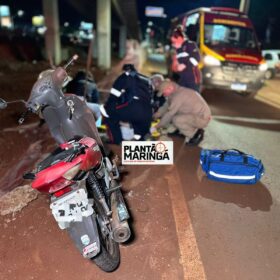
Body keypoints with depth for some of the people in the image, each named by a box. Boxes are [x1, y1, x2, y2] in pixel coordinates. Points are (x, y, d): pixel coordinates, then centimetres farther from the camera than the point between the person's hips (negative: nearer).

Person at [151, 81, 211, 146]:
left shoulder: (179, 95, -23)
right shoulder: (178, 91, 6)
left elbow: (170, 113, -22)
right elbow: (168, 107, 16)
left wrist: (156, 127, -15)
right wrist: (156, 114, 7)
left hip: (202, 118, -10)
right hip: (199, 114, 10)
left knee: (176, 120, -27)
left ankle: (196, 133, -5)